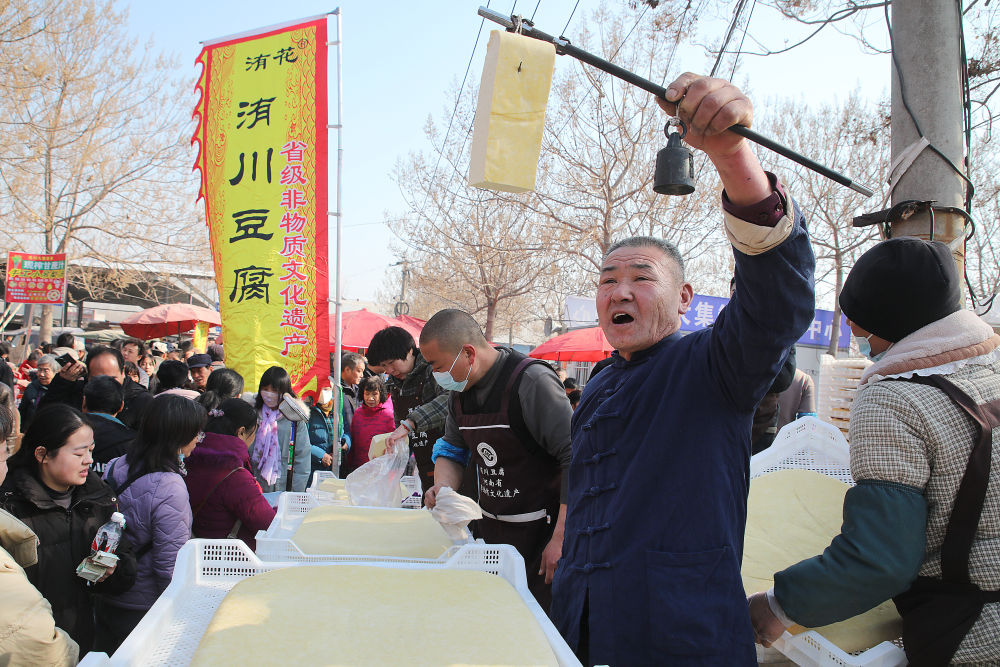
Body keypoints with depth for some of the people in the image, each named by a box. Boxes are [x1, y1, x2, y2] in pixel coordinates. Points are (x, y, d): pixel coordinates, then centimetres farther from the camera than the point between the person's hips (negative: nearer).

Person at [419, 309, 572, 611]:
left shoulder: (532, 382, -21)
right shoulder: (460, 391, 4)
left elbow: (576, 461, -23)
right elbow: (452, 450, 18)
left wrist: (561, 540, -23)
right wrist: (442, 489, -4)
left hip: (541, 529, -7)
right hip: (490, 529, 7)